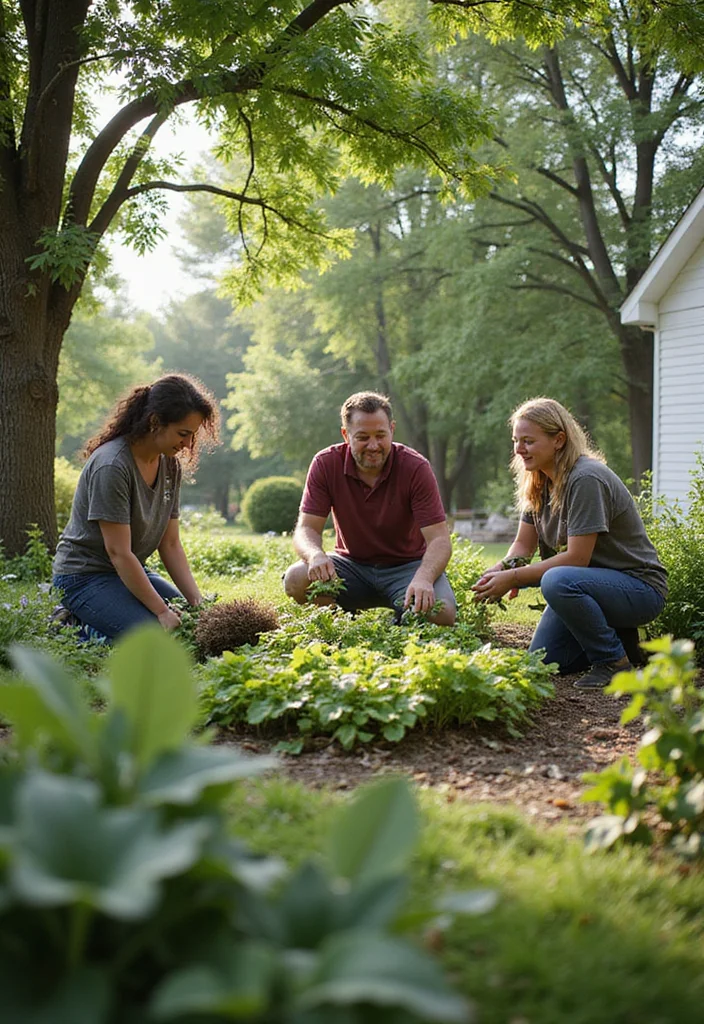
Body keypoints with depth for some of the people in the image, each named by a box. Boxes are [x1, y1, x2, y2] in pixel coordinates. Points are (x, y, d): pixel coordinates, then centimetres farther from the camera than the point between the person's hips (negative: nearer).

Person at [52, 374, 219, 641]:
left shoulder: (169, 464, 1)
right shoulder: (111, 466, -24)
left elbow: (170, 545, 2)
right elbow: (119, 552, -24)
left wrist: (197, 601, -9)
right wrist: (161, 611, -24)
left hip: (132, 572, 9)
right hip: (85, 576, -9)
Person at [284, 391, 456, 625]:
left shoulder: (416, 468, -17)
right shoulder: (326, 464, -11)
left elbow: (439, 539, -22)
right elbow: (306, 528, -13)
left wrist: (423, 578, -43)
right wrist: (316, 555, -38)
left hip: (407, 566, -1)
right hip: (352, 564, 2)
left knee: (442, 614, -30)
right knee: (296, 579, -27)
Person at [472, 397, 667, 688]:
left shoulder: (586, 479, -24)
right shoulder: (539, 483, 4)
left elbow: (576, 558, -27)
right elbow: (523, 544, 4)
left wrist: (513, 578, -26)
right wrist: (502, 568, -18)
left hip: (639, 587, -8)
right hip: (594, 583, 9)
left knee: (557, 582, -36)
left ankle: (614, 663, -15)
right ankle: (619, 638, 18)